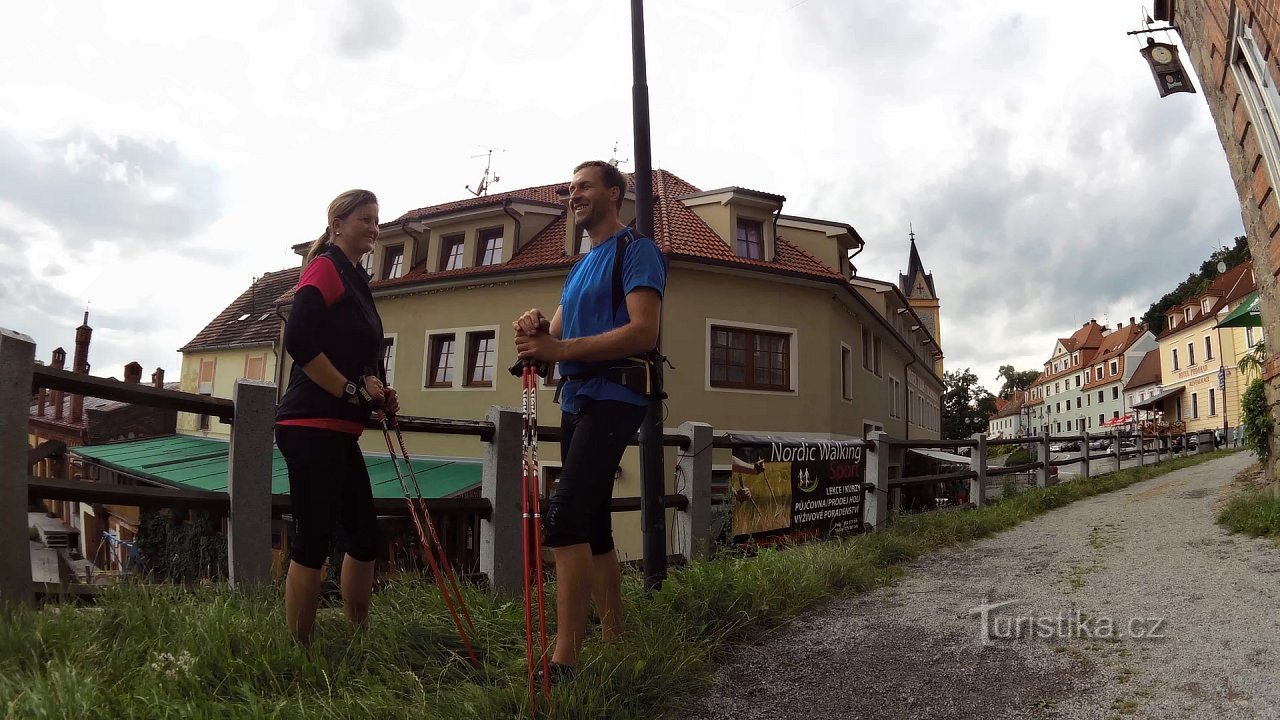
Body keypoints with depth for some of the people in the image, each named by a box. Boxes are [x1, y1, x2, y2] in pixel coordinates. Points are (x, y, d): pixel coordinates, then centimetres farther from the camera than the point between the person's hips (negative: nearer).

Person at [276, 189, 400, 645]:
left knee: (365, 536, 11)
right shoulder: (325, 267, -6)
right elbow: (298, 340, -19)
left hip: (340, 431, 10)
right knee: (313, 540, -5)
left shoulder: (356, 281, 21)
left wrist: (377, 395, 11)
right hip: (312, 425, -10)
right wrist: (352, 389, -15)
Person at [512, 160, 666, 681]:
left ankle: (564, 660, -20)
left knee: (564, 516, -22)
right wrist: (536, 330, -9)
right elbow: (557, 337, 16)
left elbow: (644, 333, -19)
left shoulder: (636, 251, -5)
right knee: (592, 525, 12)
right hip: (575, 400, 10)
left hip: (612, 399, -10)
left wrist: (559, 349, -23)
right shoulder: (579, 267, 22)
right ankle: (613, 640, 24)